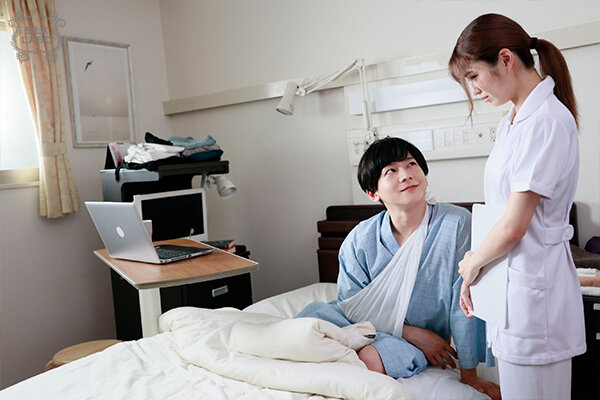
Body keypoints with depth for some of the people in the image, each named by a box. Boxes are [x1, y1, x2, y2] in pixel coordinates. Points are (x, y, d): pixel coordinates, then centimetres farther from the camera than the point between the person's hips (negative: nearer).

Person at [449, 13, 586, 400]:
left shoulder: (547, 121, -17)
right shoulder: (510, 123, 12)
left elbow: (513, 227, -19)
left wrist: (472, 263, -2)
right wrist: (474, 272, 9)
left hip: (533, 285, -9)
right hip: (508, 282, 9)